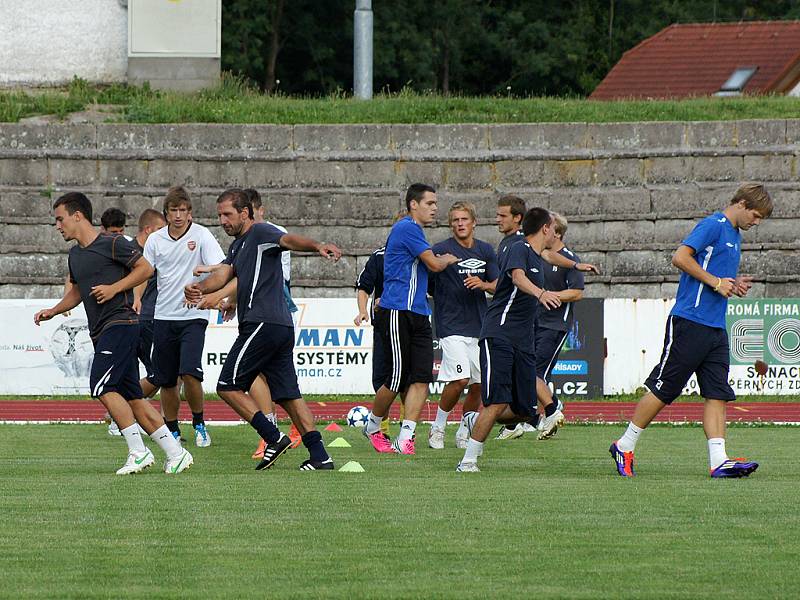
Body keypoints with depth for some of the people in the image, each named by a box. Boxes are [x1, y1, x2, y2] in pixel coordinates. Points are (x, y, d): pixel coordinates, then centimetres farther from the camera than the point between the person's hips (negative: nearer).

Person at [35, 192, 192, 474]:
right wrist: (52, 311, 15)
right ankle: (175, 453, 7)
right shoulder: (75, 254, 17)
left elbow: (146, 269, -7)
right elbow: (77, 292, 29)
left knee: (102, 387, -18)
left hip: (120, 323, -9)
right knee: (132, 398, 5)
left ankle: (138, 452, -12)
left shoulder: (112, 244, -8)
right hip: (101, 333, 9)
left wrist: (114, 288, -15)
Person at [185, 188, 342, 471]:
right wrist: (199, 288, -13)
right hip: (281, 327, 10)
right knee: (287, 394, 8)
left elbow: (289, 240, -24)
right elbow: (223, 275, 11)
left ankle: (273, 437, -8)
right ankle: (319, 455, 3)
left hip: (263, 323, -10)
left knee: (228, 386, -5)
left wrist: (317, 246, -46)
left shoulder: (260, 233, -5)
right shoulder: (237, 246, 24)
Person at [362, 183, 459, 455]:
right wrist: (449, 260, 9)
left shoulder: (412, 229, 21)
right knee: (398, 379, -5)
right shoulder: (407, 228, -10)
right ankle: (373, 427, 17)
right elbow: (434, 265, -11)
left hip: (418, 314, 9)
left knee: (421, 378, -4)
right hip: (397, 313, -9)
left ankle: (405, 437, -8)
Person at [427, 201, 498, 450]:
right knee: (460, 380, -17)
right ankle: (438, 427, 2)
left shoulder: (485, 251, 10)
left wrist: (482, 284, -9)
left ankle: (464, 433, 19)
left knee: (478, 384, 4)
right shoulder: (441, 250, -6)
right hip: (452, 326, -5)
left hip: (479, 325, 5)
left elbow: (498, 286, 12)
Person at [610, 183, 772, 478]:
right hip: (690, 322, -9)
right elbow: (681, 257, -20)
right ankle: (624, 446, 7)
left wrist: (734, 285, 11)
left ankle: (718, 461, -6)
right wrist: (716, 282, -17)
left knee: (717, 393, 0)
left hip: (715, 328, 9)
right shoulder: (712, 226, -9)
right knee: (663, 389, -3)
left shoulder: (734, 235, 20)